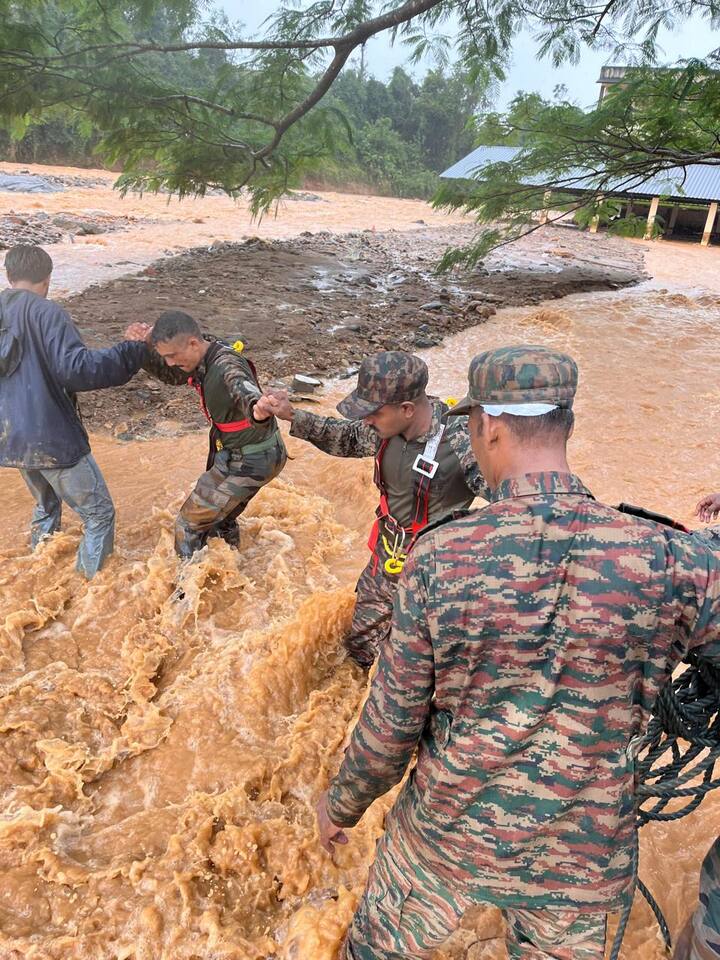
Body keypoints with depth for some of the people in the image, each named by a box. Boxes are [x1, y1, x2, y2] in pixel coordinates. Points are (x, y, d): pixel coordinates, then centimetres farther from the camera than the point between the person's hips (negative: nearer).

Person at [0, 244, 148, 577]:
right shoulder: (45, 312, -12)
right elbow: (75, 368, -25)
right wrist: (135, 352, -19)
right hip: (53, 438, -8)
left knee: (46, 506, 29)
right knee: (99, 514, 5)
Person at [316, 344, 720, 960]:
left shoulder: (440, 557, -22)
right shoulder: (670, 562, -21)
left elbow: (393, 722, -13)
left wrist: (342, 805, 6)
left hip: (445, 835, -1)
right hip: (583, 856, 2)